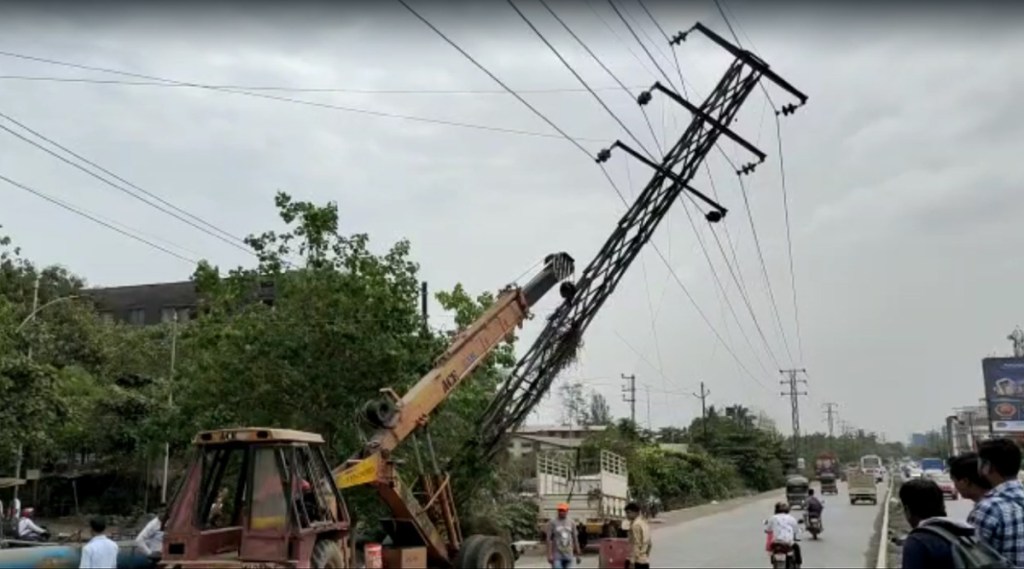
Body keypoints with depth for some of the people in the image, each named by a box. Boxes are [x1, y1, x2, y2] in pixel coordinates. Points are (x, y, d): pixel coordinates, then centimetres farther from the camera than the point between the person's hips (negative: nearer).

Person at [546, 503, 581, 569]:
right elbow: (549, 539, -7)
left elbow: (575, 539, 13)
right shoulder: (552, 523, -4)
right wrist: (549, 555, -15)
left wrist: (578, 554, 10)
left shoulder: (571, 523, 9)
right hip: (557, 555, -4)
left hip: (569, 555, 4)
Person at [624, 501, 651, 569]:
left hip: (637, 561, -9)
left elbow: (636, 545, -18)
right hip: (645, 560, 9)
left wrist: (632, 562, -18)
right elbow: (648, 543, 19)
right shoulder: (644, 523, 15)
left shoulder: (635, 525, -13)